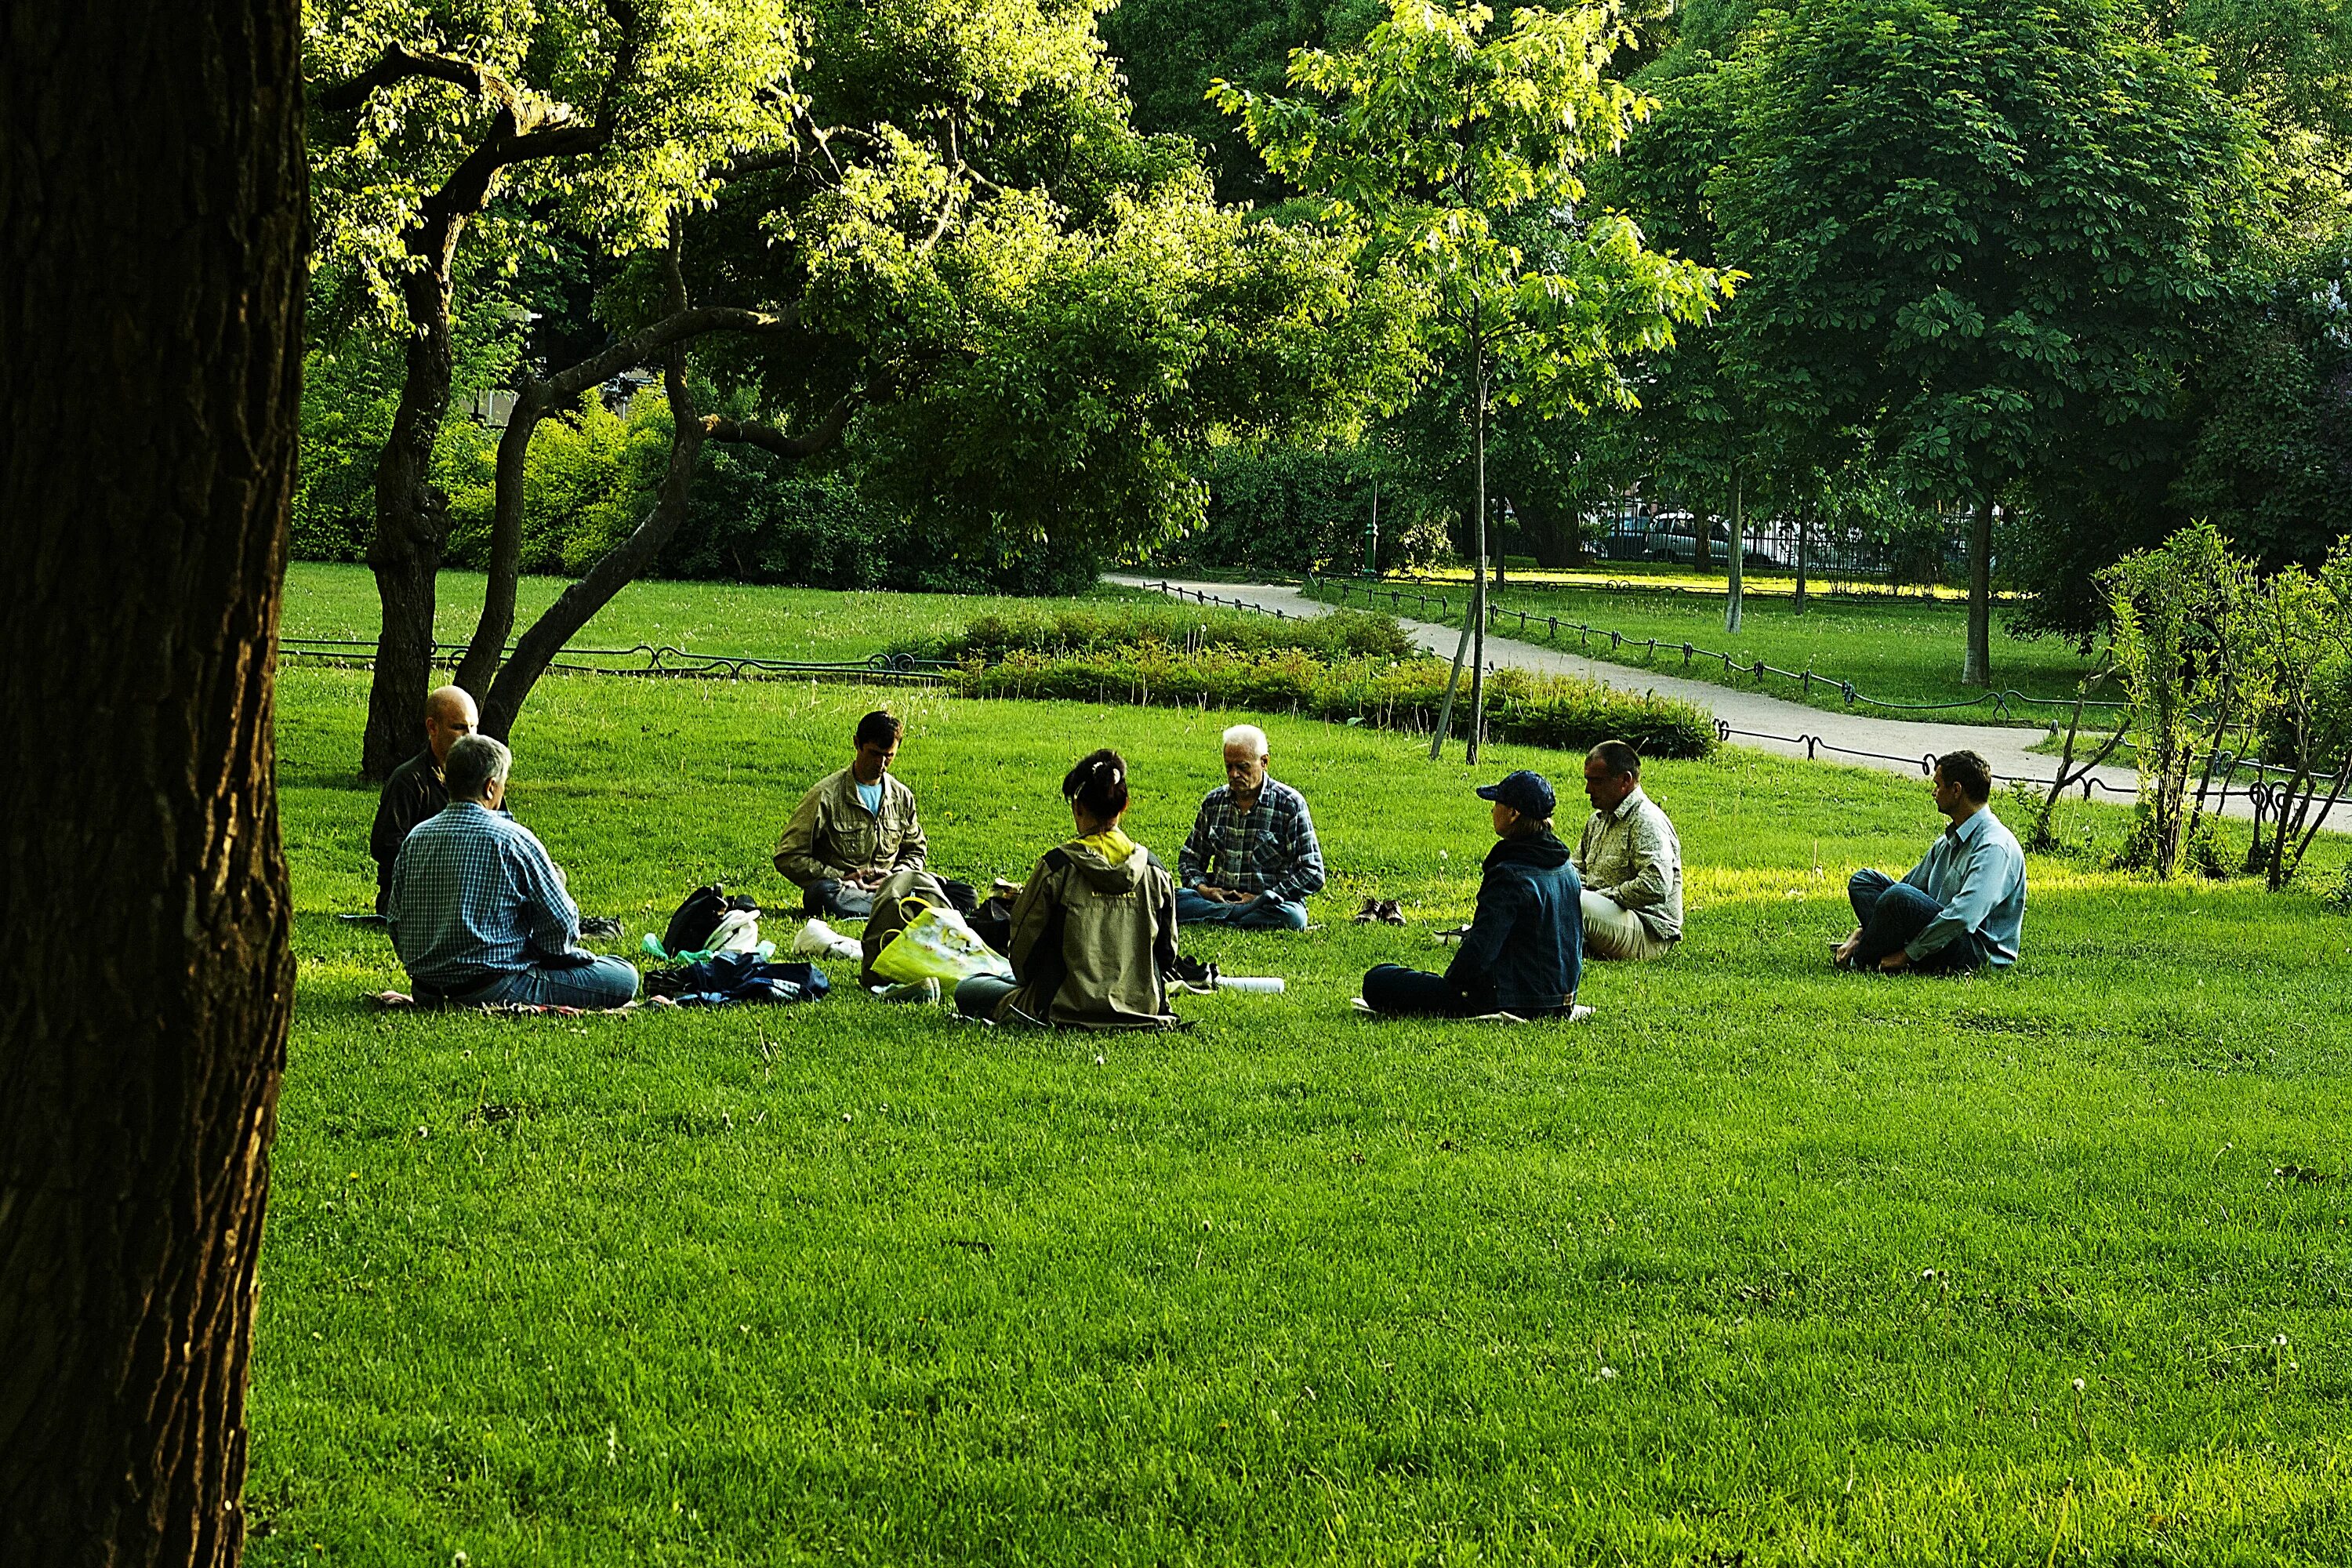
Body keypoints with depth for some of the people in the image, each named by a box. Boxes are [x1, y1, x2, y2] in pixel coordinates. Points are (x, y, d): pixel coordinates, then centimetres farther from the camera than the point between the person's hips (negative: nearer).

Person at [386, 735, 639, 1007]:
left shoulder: (415, 839, 3)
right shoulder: (514, 839, -13)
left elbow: (396, 924, 8)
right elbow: (562, 925, -8)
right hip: (493, 989, -8)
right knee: (624, 977, -3)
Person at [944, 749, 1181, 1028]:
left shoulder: (1058, 866, -14)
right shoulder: (1155, 870, -2)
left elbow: (1024, 944, -5)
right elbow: (1166, 952, 6)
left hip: (1069, 1008, -6)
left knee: (967, 991, 15)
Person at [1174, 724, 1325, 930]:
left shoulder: (1290, 804, -3)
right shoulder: (1213, 801, 10)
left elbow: (1313, 875, -6)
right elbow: (1190, 857, 20)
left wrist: (1261, 898, -15)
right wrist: (1201, 888, -4)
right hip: (1218, 897, 3)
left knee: (1291, 916, -38)